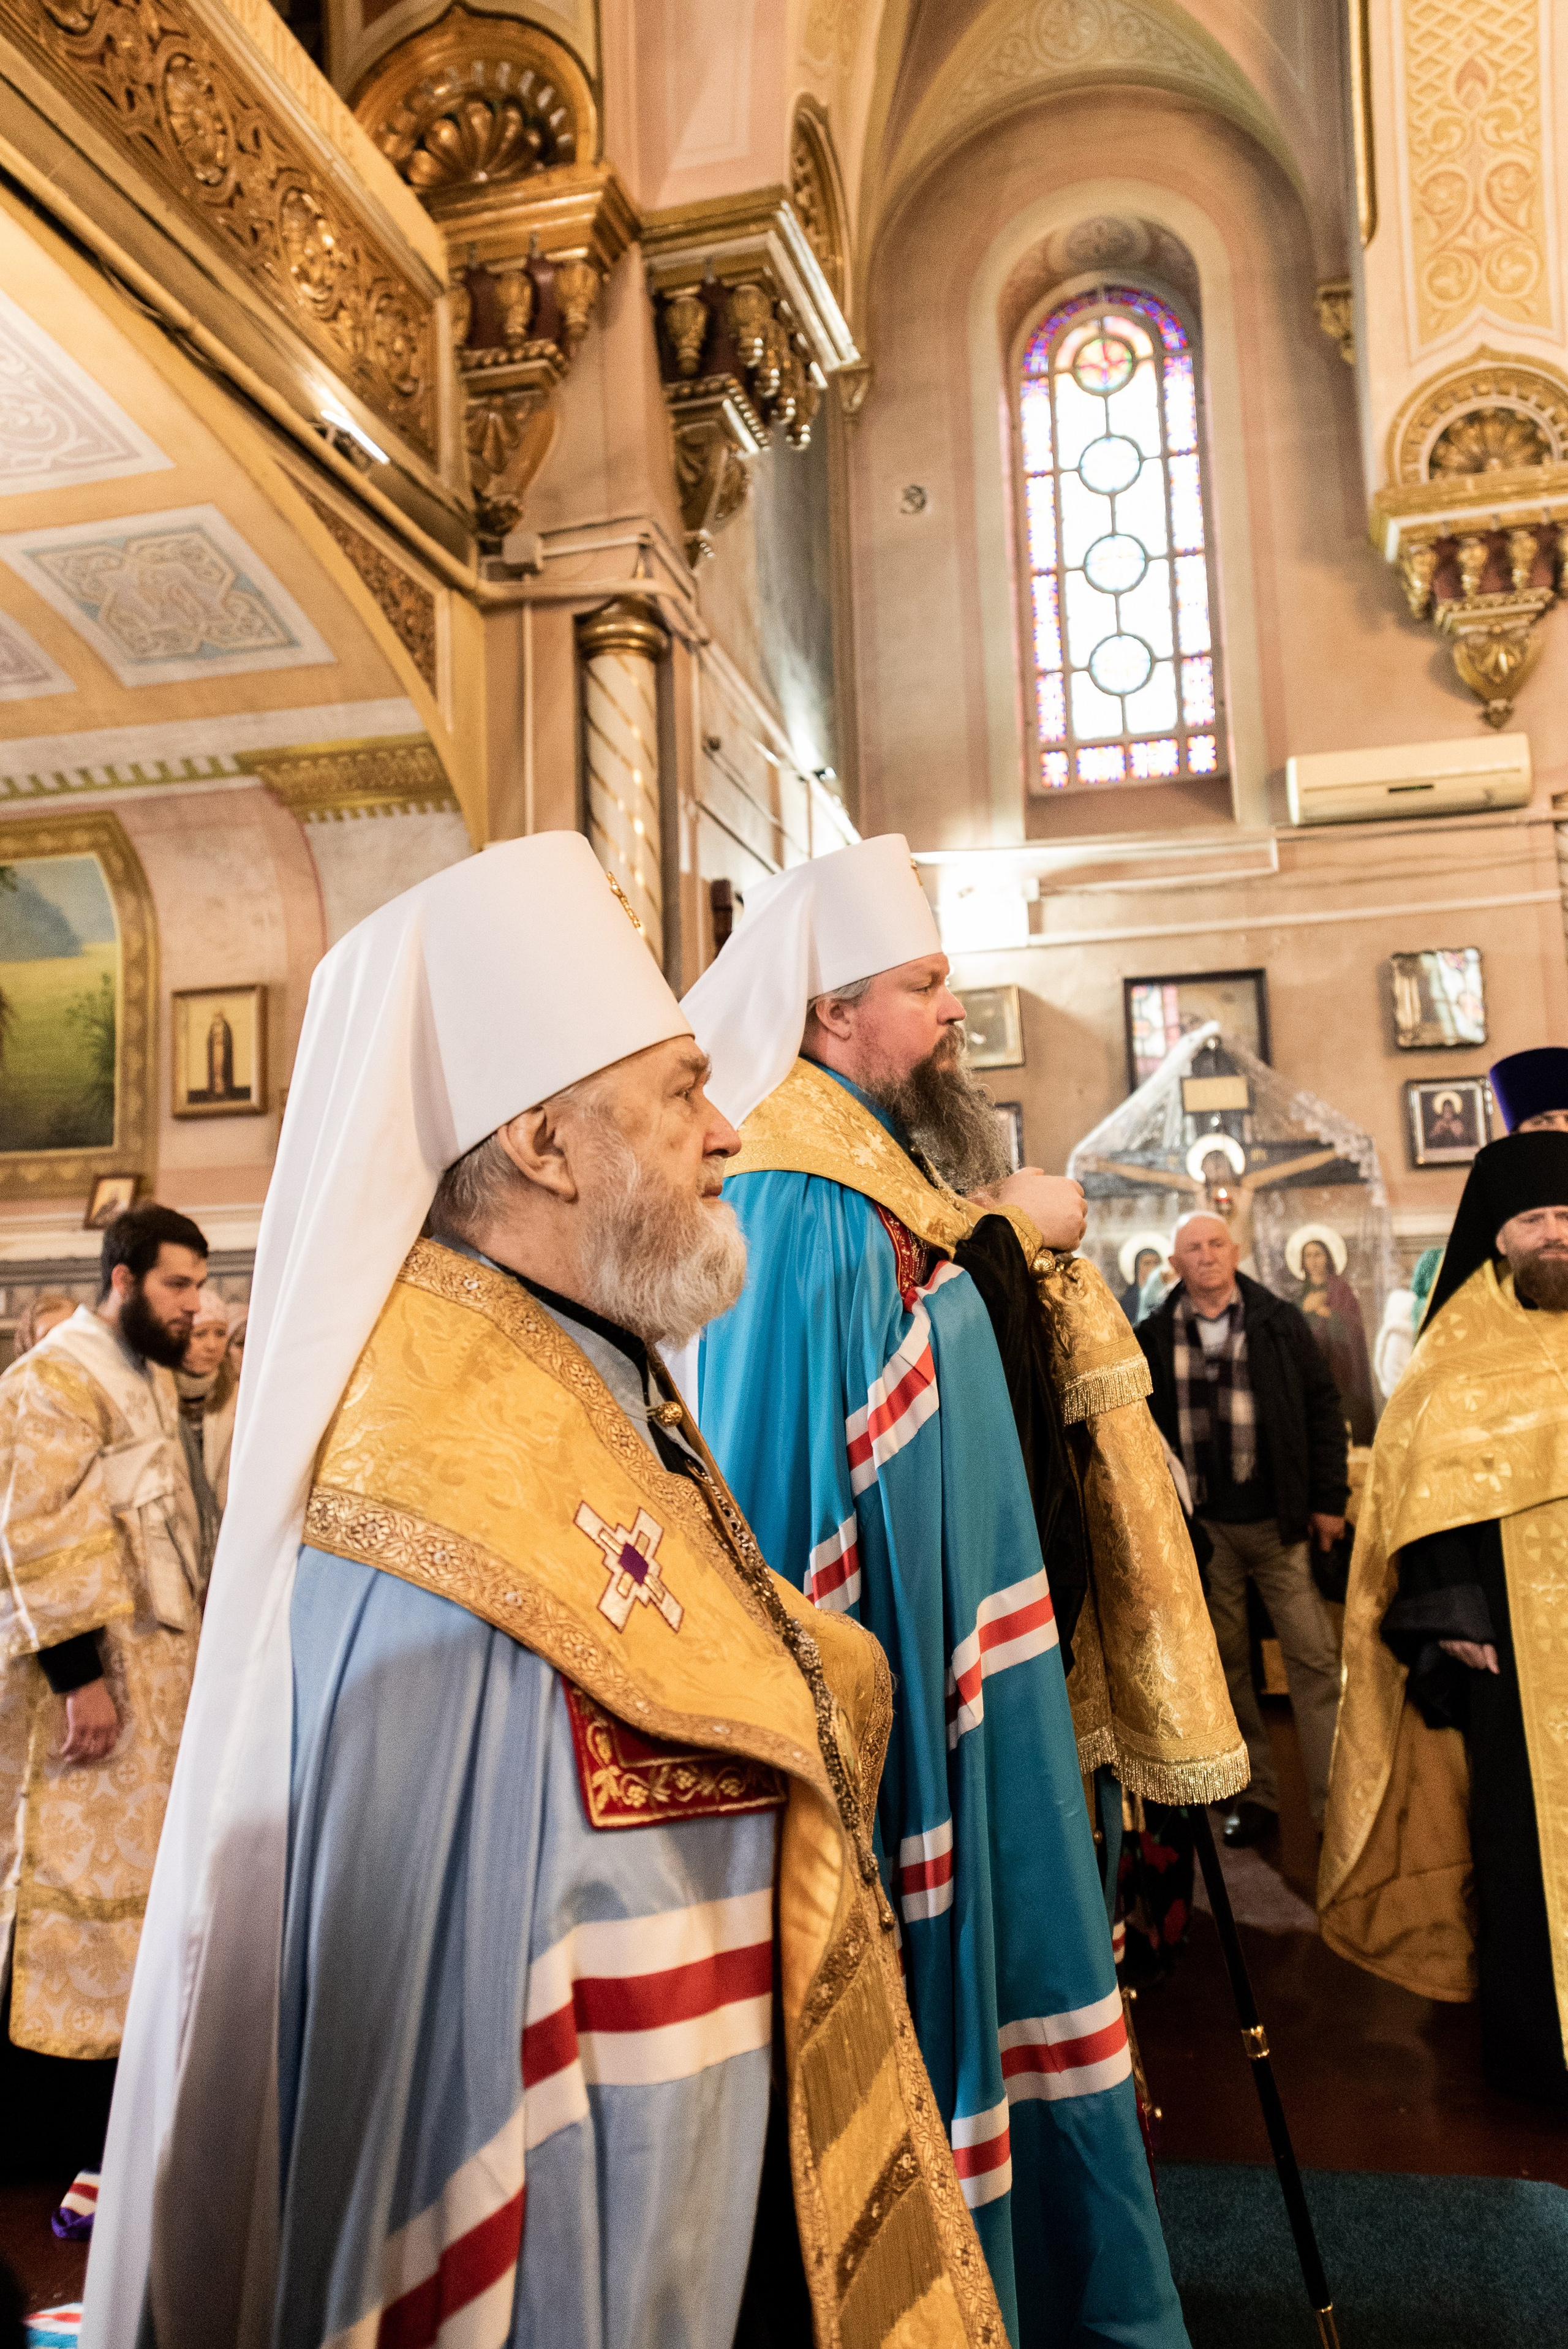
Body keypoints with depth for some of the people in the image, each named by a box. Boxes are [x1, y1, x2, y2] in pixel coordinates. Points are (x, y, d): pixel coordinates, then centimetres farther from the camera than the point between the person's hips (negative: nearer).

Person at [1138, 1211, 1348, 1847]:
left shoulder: (1281, 1322, 4)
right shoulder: (1154, 1338, 5)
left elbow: (1322, 1408, 5)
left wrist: (1329, 1500, -1)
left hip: (1279, 1522, -1)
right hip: (1200, 1527, 1)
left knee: (1313, 1659, 0)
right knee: (1225, 1662, 8)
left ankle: (1336, 1801, 7)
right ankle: (1254, 1793, 19)